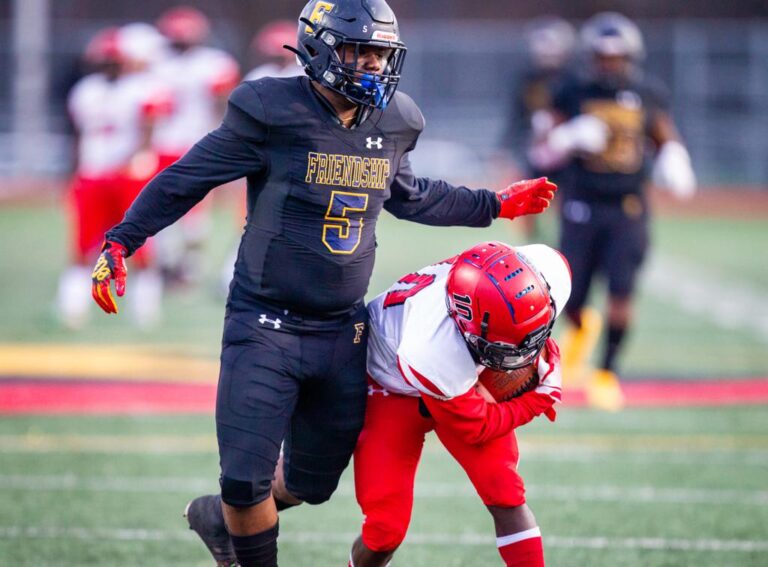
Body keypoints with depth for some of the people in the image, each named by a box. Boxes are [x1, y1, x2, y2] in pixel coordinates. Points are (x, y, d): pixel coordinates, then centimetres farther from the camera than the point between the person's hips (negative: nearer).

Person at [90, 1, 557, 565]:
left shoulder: (390, 125, 4)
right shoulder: (272, 113, -13)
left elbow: (411, 197, 25)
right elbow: (185, 180, -5)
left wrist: (496, 205, 27)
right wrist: (120, 243, -9)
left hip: (342, 330, 5)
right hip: (266, 324, -5)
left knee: (312, 482, 13)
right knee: (247, 477, -8)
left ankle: (223, 518, 40)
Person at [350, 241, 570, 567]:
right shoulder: (432, 354, -45)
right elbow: (475, 428, -24)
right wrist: (538, 400, -13)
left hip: (463, 381, 5)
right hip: (394, 393, -5)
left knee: (505, 494, -11)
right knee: (385, 527, -7)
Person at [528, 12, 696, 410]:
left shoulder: (648, 94, 2)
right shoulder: (574, 94, -1)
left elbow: (667, 139, 16)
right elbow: (544, 154, 2)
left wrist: (674, 163, -5)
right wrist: (571, 138, -18)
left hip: (628, 209, 0)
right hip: (581, 208, 0)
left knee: (620, 294, -11)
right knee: (570, 300, 2)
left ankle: (607, 373, 4)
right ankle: (581, 328, 40)